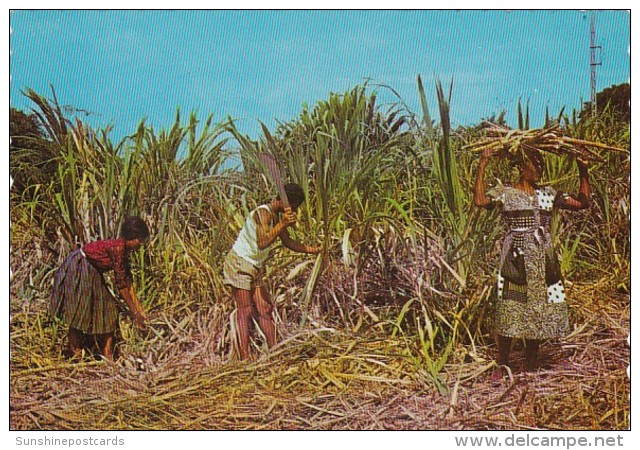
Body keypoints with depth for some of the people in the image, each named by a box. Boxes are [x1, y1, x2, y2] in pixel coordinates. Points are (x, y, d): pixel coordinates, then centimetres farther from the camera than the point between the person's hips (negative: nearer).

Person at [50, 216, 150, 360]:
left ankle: (107, 357, 6)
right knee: (79, 313, -6)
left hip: (92, 272, 10)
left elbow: (128, 283, 5)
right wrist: (134, 314, -20)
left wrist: (140, 311, 5)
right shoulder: (116, 248, -27)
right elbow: (121, 286, -25)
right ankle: (74, 354, 5)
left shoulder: (124, 250, 0)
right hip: (77, 269, -10)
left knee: (107, 309, 5)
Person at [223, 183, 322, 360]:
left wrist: (314, 250, 20)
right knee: (245, 311, -9)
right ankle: (244, 359, -7)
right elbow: (262, 242, -38)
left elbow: (288, 242, 20)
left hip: (256, 267, 9)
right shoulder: (263, 213, -22)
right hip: (239, 263, -9)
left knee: (264, 308, 5)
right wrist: (282, 224, -44)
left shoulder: (278, 216, 6)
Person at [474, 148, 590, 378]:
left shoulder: (548, 193, 13)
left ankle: (531, 365, 20)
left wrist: (584, 172, 6)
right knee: (509, 309, -5)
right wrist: (482, 166, -19)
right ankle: (502, 365, 7)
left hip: (544, 260, 5)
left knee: (538, 309, 8)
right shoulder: (505, 192, -1)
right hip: (516, 258, -5)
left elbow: (582, 202, 14)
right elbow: (480, 201, -19)